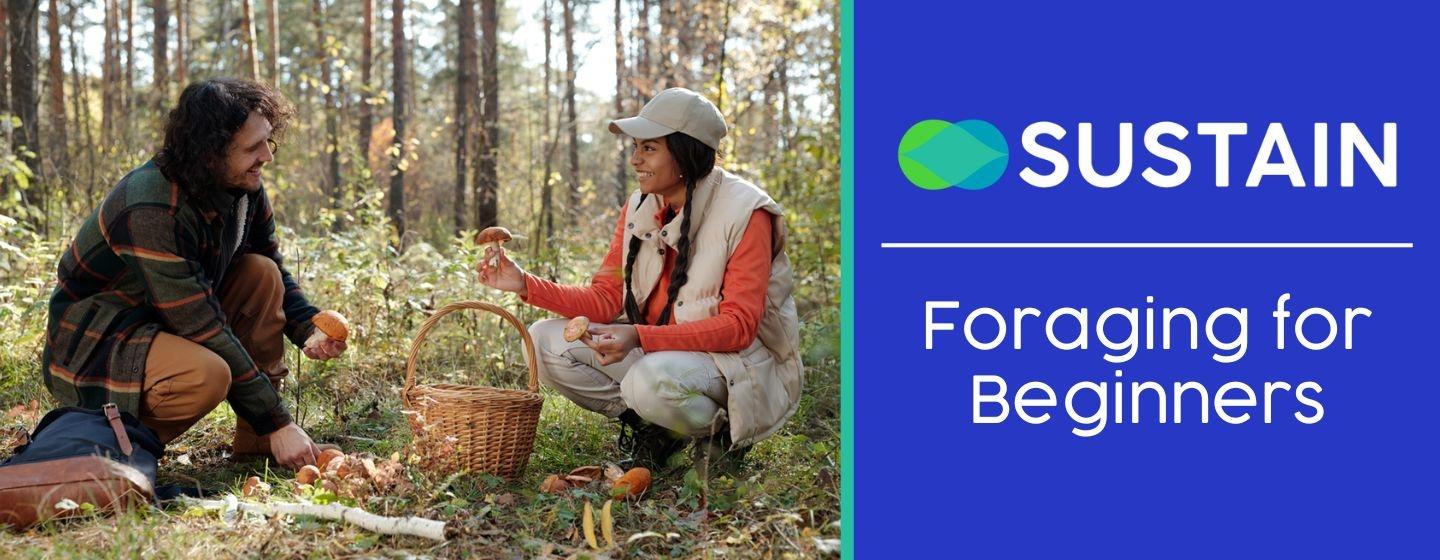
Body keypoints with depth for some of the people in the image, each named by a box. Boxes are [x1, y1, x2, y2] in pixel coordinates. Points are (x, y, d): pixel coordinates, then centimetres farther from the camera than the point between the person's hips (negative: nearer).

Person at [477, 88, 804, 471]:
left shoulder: (745, 213, -17)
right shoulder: (639, 208, 2)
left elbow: (738, 325, -23)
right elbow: (606, 299, 2)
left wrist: (640, 337, -34)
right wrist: (526, 285, -12)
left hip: (739, 358, -7)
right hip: (654, 349, 7)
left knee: (652, 379, -37)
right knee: (546, 339, -7)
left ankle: (720, 432, -5)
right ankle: (652, 428, 1)